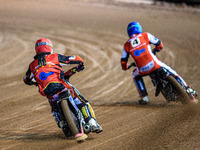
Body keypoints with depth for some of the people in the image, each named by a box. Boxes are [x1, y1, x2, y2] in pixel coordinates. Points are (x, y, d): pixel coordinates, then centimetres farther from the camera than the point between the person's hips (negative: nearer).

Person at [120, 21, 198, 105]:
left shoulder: (126, 45, 10)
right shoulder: (145, 35, 6)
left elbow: (123, 61, 16)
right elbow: (159, 43, 14)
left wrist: (124, 67, 39)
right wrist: (157, 49, 37)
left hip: (142, 70, 1)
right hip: (155, 65, -1)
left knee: (136, 76, 33)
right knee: (172, 72, 19)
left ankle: (144, 97, 21)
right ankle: (188, 90, 12)